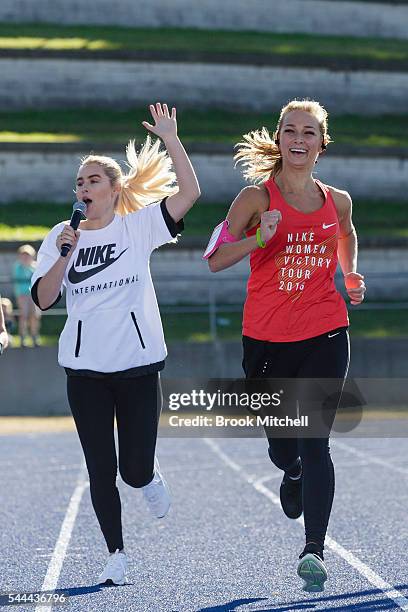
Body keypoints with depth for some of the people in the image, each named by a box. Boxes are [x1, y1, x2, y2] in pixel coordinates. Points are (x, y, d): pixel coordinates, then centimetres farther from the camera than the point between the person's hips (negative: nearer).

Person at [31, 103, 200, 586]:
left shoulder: (139, 225, 1)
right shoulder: (61, 235, 6)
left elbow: (189, 191, -12)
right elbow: (43, 299, -1)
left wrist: (169, 138, -14)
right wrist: (65, 255, -14)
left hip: (138, 363, -2)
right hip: (85, 368, 2)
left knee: (135, 469, -3)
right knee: (100, 469, 1)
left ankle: (150, 480, 33)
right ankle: (116, 555, 14)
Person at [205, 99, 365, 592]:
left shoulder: (337, 201, 6)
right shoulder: (257, 197, -4)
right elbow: (215, 259, -8)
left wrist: (350, 276, 15)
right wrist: (259, 238, -23)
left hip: (325, 337, 0)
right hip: (267, 339, 0)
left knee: (314, 444, -11)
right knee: (282, 447, 13)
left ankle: (314, 548, -13)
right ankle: (293, 476, 50)